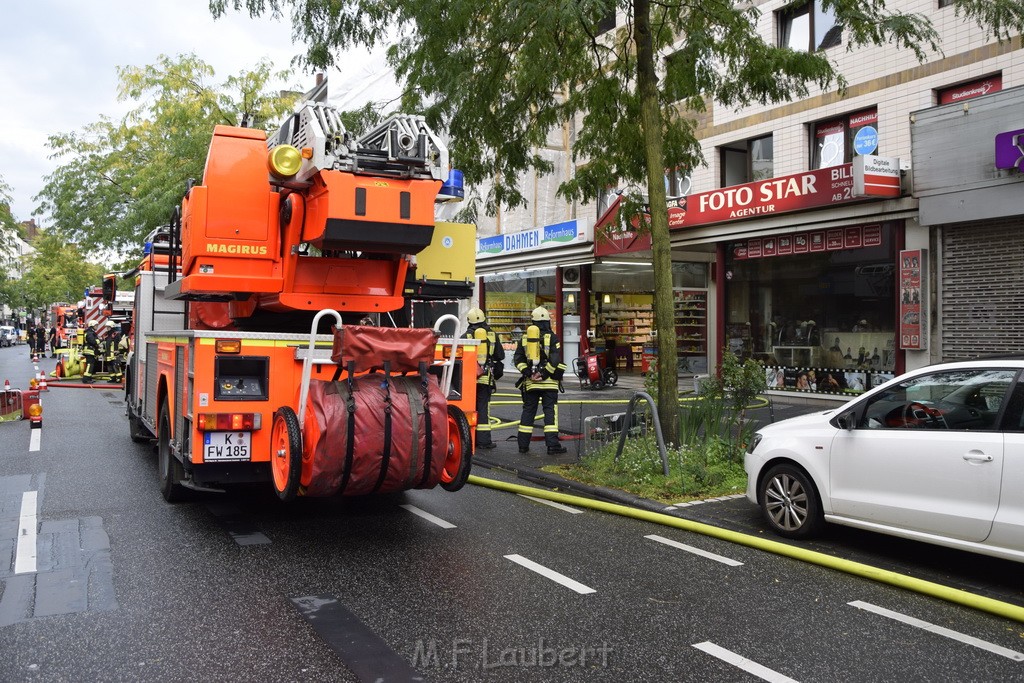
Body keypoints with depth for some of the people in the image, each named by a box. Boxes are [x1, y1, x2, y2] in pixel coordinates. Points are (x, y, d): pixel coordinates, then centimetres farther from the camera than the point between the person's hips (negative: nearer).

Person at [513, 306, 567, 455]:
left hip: (530, 382, 4)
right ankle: (552, 445, -6)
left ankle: (523, 445, 12)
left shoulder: (524, 337, 8)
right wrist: (545, 374, -8)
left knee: (528, 411, 10)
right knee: (550, 411, -1)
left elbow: (517, 358, 3)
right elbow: (555, 360, -14)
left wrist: (527, 372, -2)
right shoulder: (551, 337, -5)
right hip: (548, 382, -3)